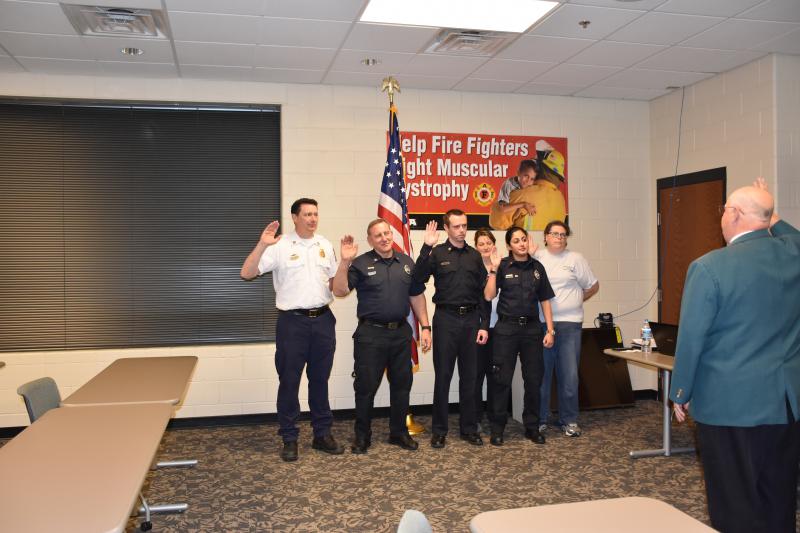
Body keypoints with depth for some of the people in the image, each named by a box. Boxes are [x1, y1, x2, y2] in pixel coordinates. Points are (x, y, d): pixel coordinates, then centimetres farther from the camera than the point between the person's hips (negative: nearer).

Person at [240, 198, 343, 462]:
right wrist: (262, 245, -24)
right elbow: (246, 273, -12)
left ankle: (322, 434, 24)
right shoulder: (280, 246, -6)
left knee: (320, 379, 12)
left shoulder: (325, 245, 10)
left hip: (323, 319, 4)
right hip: (293, 321, -4)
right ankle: (289, 438, 15)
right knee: (289, 381, 3)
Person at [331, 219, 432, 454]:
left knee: (402, 384, 12)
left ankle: (399, 432, 27)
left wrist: (425, 327, 8)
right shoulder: (361, 264, -4)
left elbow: (417, 296, 13)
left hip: (401, 332, 4)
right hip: (370, 333, -4)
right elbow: (339, 291, -13)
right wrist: (345, 261, -24)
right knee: (366, 386, 2)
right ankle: (362, 436, 17)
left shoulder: (406, 262, 9)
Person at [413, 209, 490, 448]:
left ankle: (469, 428, 20)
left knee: (469, 376, 9)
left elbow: (483, 292, 10)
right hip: (446, 318, -3)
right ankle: (439, 430, 14)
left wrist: (484, 325, 4)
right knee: (443, 375, 4)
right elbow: (418, 278, -16)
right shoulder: (437, 253, 0)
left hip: (471, 319, 3)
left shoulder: (475, 255, 9)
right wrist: (426, 247, -22)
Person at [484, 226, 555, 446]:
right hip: (506, 328, -3)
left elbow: (545, 300, 9)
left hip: (532, 328, 3)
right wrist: (494, 269, -16)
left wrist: (550, 330, 4)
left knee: (533, 379, 8)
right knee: (502, 379, 1)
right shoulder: (503, 266, -2)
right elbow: (488, 295, -10)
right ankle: (497, 429, 12)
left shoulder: (537, 267, 7)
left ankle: (532, 427, 22)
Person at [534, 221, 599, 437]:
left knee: (569, 375, 2)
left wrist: (575, 302, 9)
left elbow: (593, 286, 11)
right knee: (541, 373, 6)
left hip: (569, 324, 0)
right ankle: (540, 419, 18)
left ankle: (569, 421, 16)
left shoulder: (575, 259, 5)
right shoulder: (536, 257, 6)